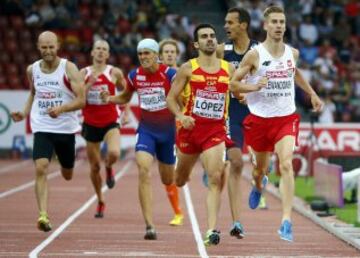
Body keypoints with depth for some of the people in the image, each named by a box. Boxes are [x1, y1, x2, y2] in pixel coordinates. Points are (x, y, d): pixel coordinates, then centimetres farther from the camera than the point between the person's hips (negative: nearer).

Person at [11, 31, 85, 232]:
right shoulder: (32, 70, 2)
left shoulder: (69, 68, -11)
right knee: (41, 168, -21)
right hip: (42, 127, 1)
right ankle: (43, 216, -24)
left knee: (67, 175, 18)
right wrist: (25, 113, 5)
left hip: (66, 128, -1)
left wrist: (61, 108, -30)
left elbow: (81, 100, -14)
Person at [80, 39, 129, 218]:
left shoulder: (114, 73, -2)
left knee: (114, 153, -30)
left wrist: (126, 112, 5)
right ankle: (100, 202, 27)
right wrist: (90, 83, -17)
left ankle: (109, 167, 8)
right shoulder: (84, 73, 2)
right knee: (95, 166, 8)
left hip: (110, 123, -2)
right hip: (91, 123, 2)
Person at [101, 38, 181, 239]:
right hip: (147, 130, 1)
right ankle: (150, 225, -24)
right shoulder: (135, 76, -1)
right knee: (144, 172, -21)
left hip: (168, 129, -1)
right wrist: (109, 98, -3)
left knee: (168, 179, 11)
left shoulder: (170, 74, -11)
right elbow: (125, 98, 17)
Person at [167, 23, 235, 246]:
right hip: (191, 128, 0)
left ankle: (212, 230, -21)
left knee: (216, 179, -19)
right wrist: (180, 116, -16)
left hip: (216, 131, 0)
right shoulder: (188, 68, 0)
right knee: (181, 181, 16)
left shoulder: (229, 69, 6)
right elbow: (171, 98, 1)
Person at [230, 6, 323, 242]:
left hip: (286, 118, 1)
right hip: (260, 119, -1)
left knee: (286, 165, -19)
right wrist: (254, 86, -22)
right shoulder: (254, 55, -9)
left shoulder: (292, 53, 3)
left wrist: (312, 94, 25)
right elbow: (233, 84, -5)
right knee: (261, 167, 16)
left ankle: (286, 222, -23)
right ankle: (258, 186, 56)